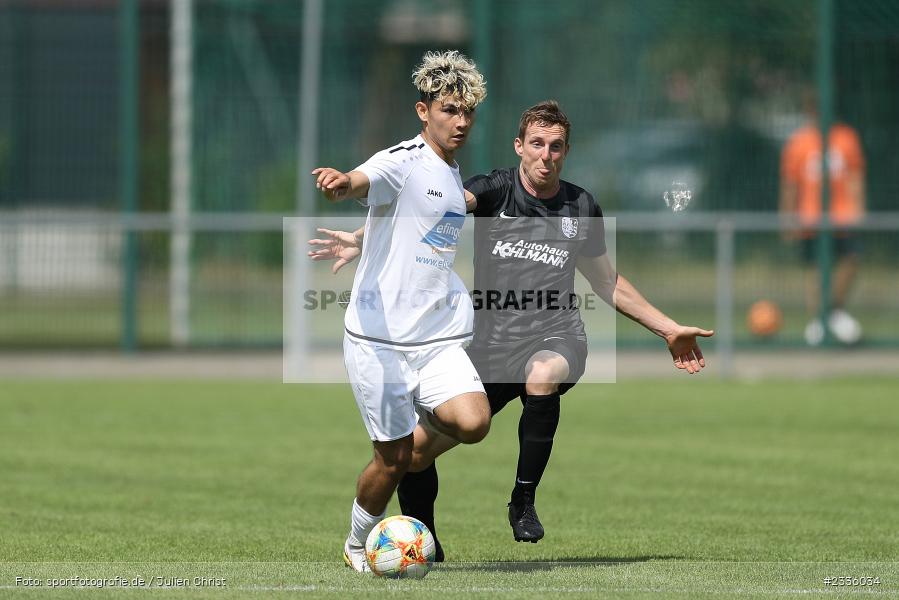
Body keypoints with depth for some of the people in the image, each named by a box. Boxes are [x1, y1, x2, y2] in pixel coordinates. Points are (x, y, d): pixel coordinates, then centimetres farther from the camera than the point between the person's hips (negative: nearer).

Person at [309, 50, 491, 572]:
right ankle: (358, 545, 22)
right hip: (380, 338, -6)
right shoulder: (403, 162, -8)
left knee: (473, 424, -21)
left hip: (439, 339, 6)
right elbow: (361, 183, -32)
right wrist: (342, 183, -55)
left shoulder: (452, 175, 16)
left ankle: (428, 416, 13)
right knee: (394, 459, -3)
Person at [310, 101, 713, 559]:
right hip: (492, 343, 1)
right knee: (414, 451, -4)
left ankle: (524, 500, -20)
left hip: (556, 337, -1)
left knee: (541, 376, -39)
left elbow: (608, 283, 23)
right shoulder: (494, 191, 0)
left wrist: (669, 330, 24)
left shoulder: (581, 208, 7)